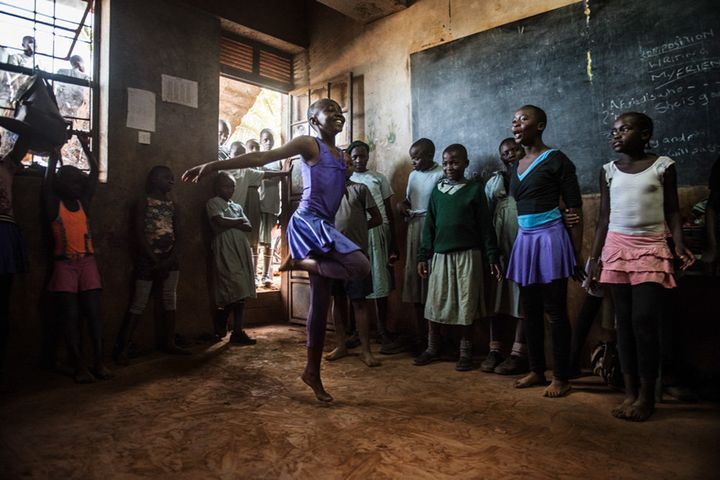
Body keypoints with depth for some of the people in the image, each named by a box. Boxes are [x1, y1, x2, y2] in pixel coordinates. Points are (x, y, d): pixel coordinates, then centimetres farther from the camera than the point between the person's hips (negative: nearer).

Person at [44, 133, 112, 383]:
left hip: (87, 262, 4)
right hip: (65, 264, -3)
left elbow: (94, 173, 11)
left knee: (93, 314, -1)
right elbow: (51, 172, -2)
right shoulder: (54, 204, 2)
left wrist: (85, 146, 11)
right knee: (71, 317, -2)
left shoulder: (83, 203, 12)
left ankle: (98, 363, 0)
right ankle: (79, 367, -1)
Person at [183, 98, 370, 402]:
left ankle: (313, 371, 17)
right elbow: (261, 158, -9)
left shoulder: (341, 156, 21)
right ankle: (298, 263, -6)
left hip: (324, 227, 8)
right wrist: (216, 165, -18)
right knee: (361, 266, -27)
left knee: (321, 302, 7)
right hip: (308, 222, -8)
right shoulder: (308, 144, -1)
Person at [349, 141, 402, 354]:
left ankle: (383, 333, 9)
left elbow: (389, 212, 7)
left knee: (380, 284, 1)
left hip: (378, 233, 0)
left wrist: (393, 246, 3)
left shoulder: (379, 178, 8)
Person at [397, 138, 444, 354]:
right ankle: (420, 337, 18)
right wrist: (402, 206, 3)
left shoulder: (441, 175, -8)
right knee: (414, 282, 8)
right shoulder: (412, 175, 16)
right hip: (413, 229, 7)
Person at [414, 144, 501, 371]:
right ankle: (432, 348, 22)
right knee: (435, 303, 7)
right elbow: (429, 225, 9)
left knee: (466, 304, 3)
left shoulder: (475, 189, 0)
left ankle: (465, 352, 17)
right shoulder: (437, 190, 8)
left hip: (468, 255, -3)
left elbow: (485, 225, 0)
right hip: (441, 255, 3)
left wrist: (492, 257, -4)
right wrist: (423, 256, 6)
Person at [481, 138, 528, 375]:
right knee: (495, 297, 5)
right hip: (498, 247, 4)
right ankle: (495, 349, 14)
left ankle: (518, 353, 6)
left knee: (521, 299, -1)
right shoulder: (494, 181, 15)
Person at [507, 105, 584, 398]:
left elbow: (575, 209, -7)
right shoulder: (516, 166, 14)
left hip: (550, 238, -7)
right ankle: (536, 371, 24)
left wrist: (576, 255, -10)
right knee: (530, 310, 11)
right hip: (524, 239, 7)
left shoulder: (555, 160, -5)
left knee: (555, 312, -1)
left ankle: (561, 378, 11)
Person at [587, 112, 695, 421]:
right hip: (616, 248, 3)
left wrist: (680, 245, -11)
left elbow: (672, 211, 4)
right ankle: (630, 393, 11)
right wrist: (594, 257, 7)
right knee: (624, 321, 4)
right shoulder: (608, 171, 9)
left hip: (651, 249, -3)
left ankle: (647, 395, 3)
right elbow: (604, 217, 10)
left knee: (644, 320, -10)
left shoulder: (663, 166, 3)